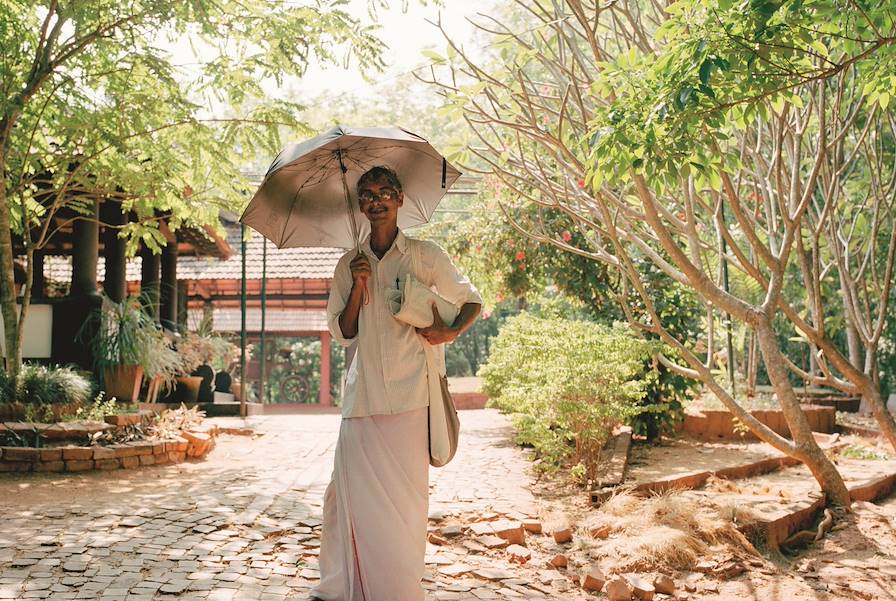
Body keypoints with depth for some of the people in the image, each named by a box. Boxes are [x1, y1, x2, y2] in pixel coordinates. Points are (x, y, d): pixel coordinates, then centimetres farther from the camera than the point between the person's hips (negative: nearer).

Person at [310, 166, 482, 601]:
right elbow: (341, 333, 10)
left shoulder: (425, 255, 5)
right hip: (362, 396, 2)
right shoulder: (349, 265, 13)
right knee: (352, 488, 1)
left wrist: (450, 332, -6)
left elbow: (471, 300, 13)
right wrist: (358, 286, -4)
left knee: (407, 493, 0)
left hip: (409, 396, -2)